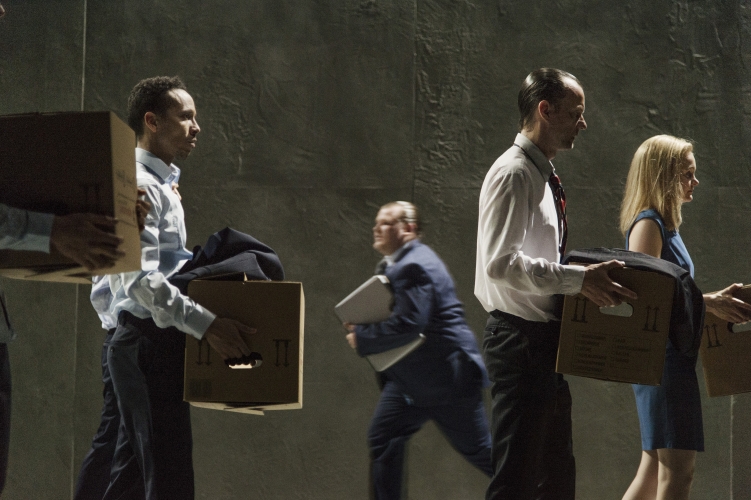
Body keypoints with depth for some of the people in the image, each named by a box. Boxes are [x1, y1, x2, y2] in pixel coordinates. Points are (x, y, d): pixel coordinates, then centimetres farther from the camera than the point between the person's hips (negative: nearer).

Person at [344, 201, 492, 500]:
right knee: (382, 441, 1)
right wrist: (362, 325, 1)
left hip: (446, 374, -10)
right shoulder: (392, 265, 12)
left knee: (478, 450, 0)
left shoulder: (414, 267, -20)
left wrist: (362, 340, -20)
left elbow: (408, 325, -29)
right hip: (410, 379, 10)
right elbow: (392, 315, 22)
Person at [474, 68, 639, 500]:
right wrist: (579, 278, -26)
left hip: (544, 342, 10)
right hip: (521, 339, -10)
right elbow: (501, 263, -25)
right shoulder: (513, 174, -14)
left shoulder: (543, 176, 17)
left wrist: (588, 280, 10)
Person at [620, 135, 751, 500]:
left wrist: (713, 301, 13)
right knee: (677, 470, -12)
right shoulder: (647, 223, -11)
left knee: (655, 469, 12)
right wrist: (705, 303, -23)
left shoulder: (665, 225, 18)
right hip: (662, 358, -10)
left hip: (673, 358, 10)